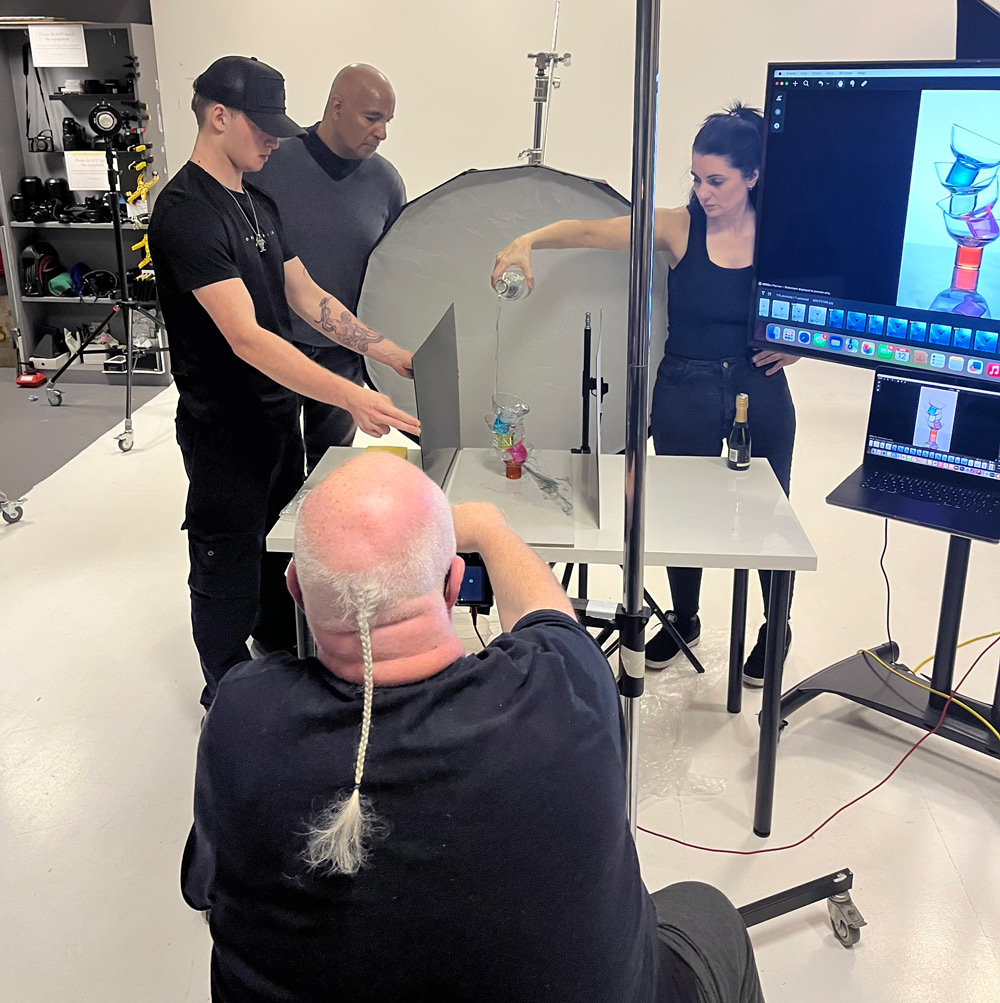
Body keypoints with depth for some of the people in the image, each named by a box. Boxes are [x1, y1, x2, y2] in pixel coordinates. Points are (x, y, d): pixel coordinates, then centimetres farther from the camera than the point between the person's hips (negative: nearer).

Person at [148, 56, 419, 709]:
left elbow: (306, 296, 8)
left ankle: (283, 659, 45)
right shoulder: (187, 211, -23)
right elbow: (245, 338, -32)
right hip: (225, 428, -9)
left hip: (280, 412, 9)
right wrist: (351, 397, -40)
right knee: (230, 563, 8)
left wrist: (391, 353, -2)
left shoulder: (259, 203, 8)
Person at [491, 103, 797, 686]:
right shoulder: (679, 229, -7)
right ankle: (684, 620, 38)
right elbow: (589, 230, -17)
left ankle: (776, 628, 36)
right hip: (685, 392, 1)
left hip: (761, 396, 0)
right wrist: (528, 242, -33)